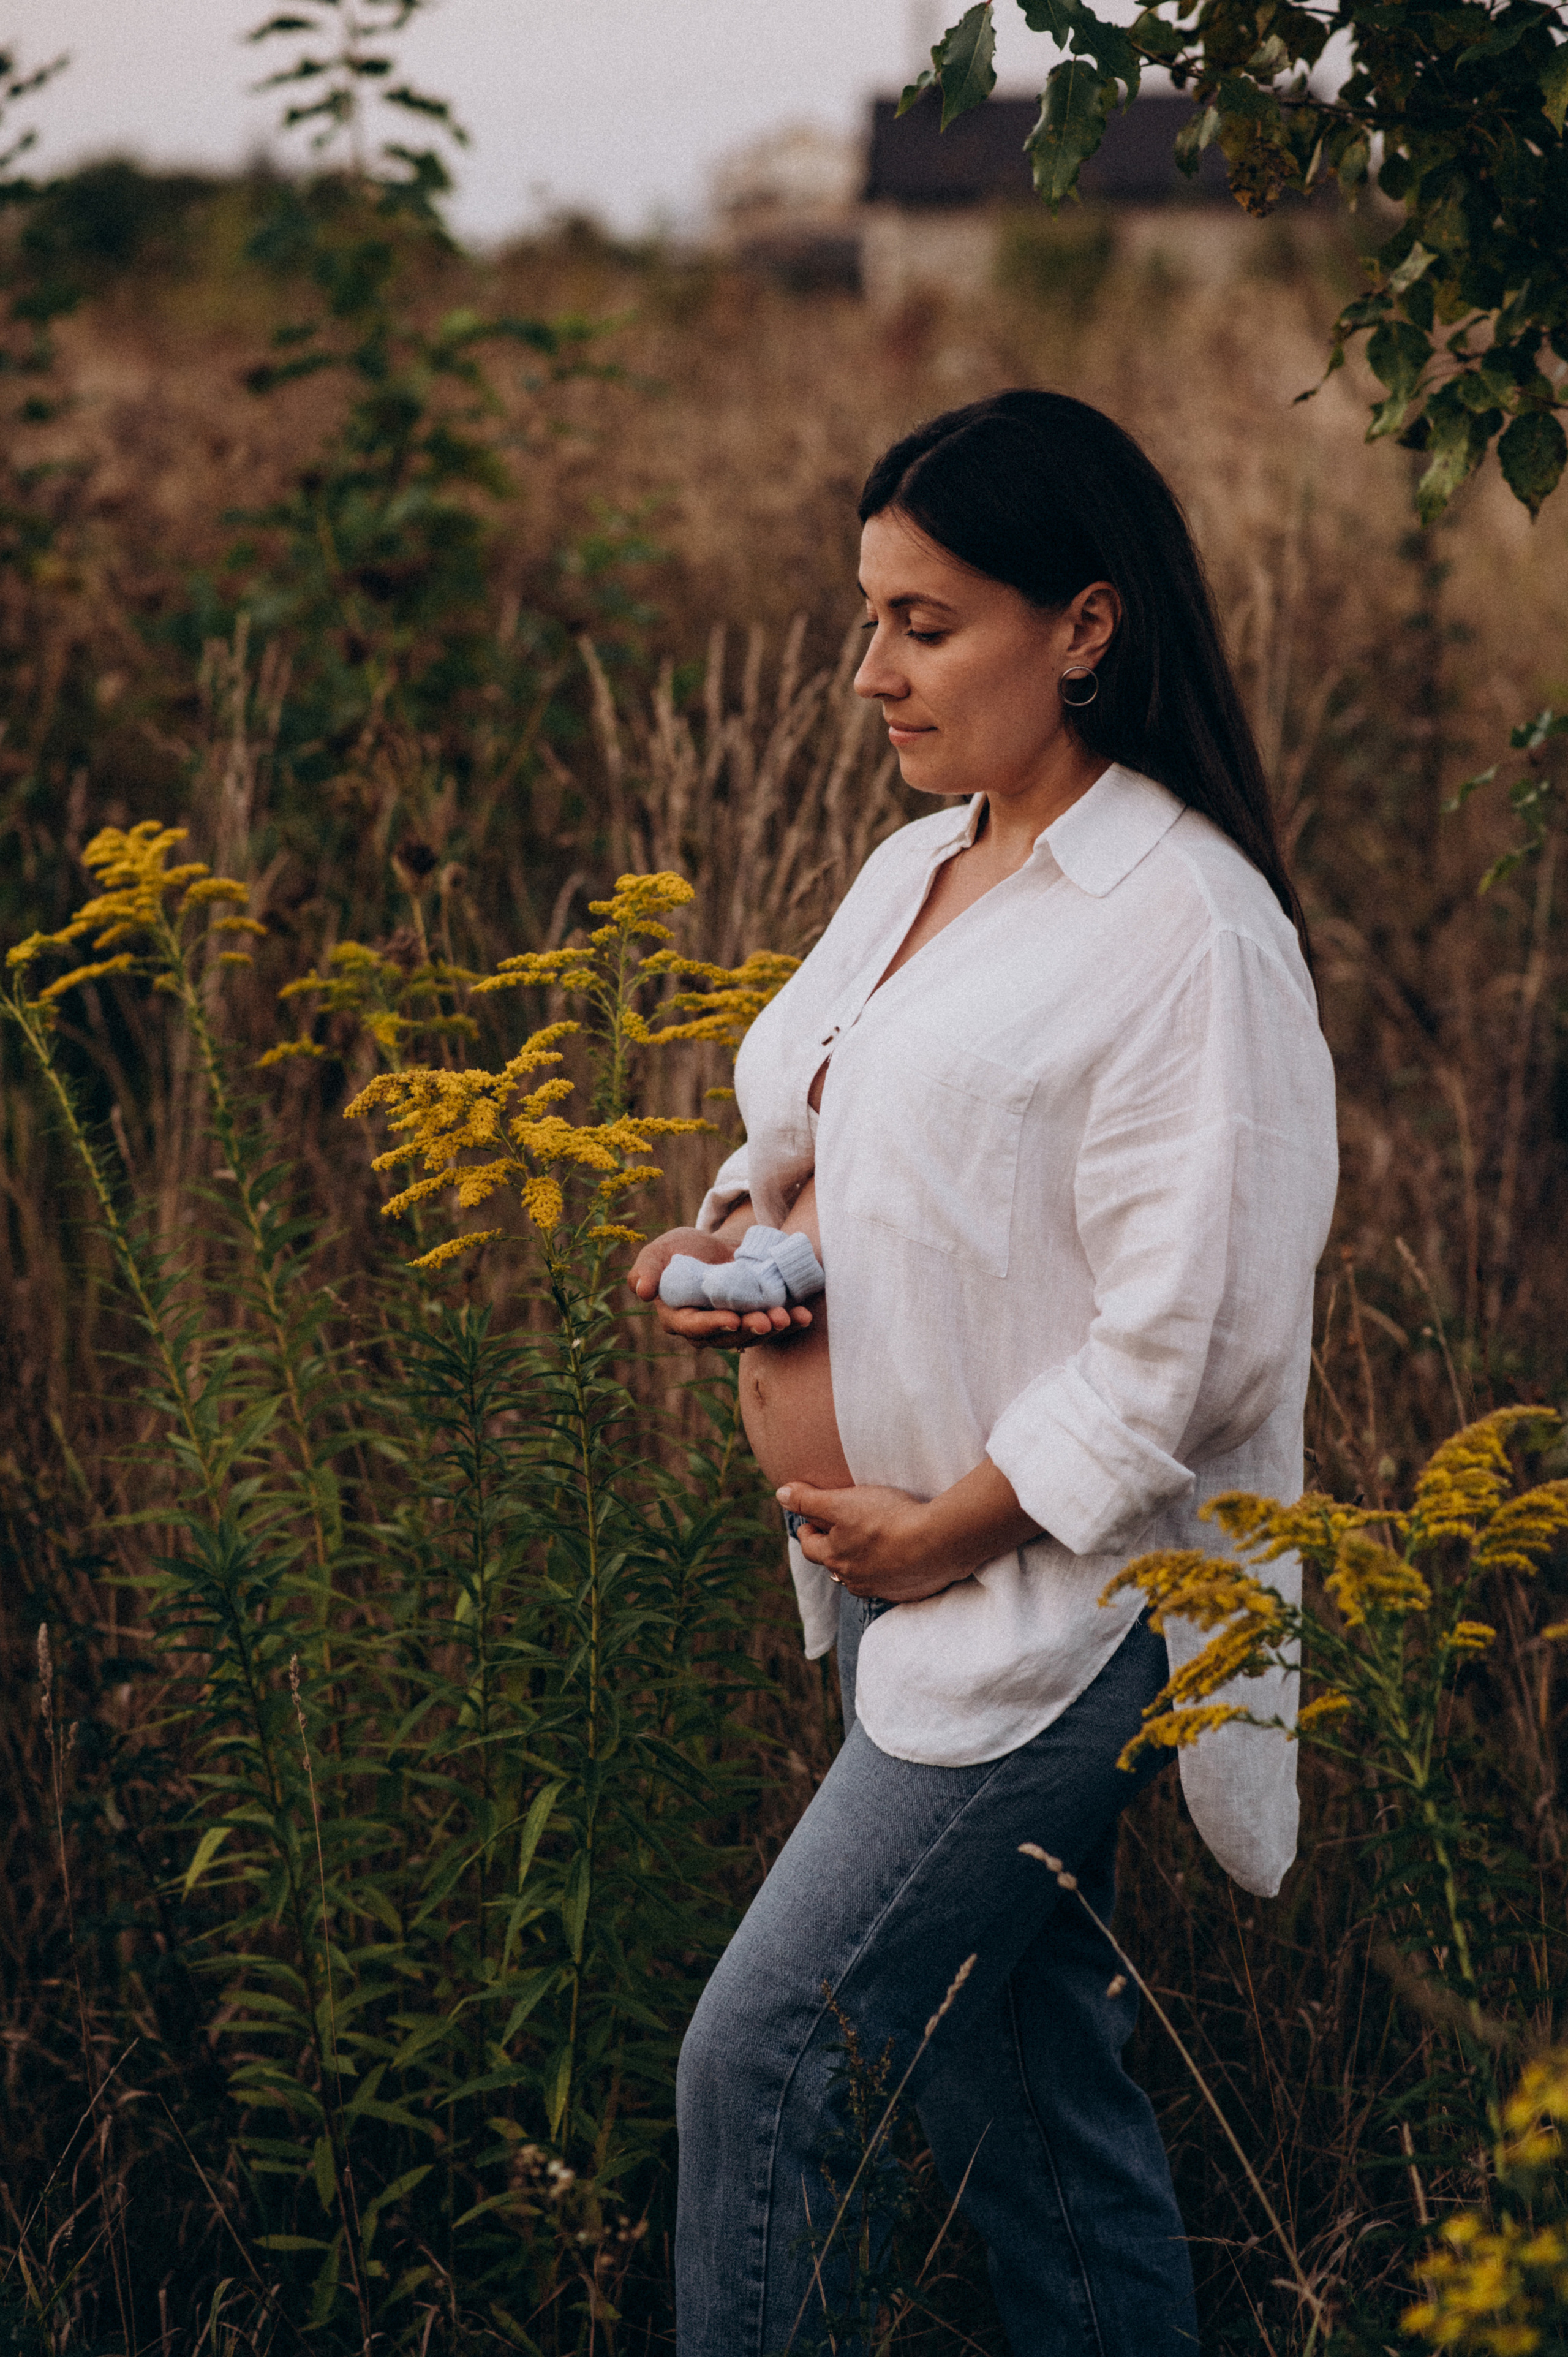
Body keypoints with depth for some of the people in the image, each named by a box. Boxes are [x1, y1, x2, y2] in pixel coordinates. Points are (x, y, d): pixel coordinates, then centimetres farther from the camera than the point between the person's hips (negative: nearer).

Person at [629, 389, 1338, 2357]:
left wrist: (955, 1526, -15)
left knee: (758, 2053, -10)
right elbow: (812, 1133, 24)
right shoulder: (915, 869, 10)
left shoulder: (1183, 926, -16)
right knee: (1022, 2081, 14)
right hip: (899, 1571, 8)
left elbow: (1181, 1341, -20)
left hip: (1038, 1593, -8)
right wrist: (736, 1234, 2)